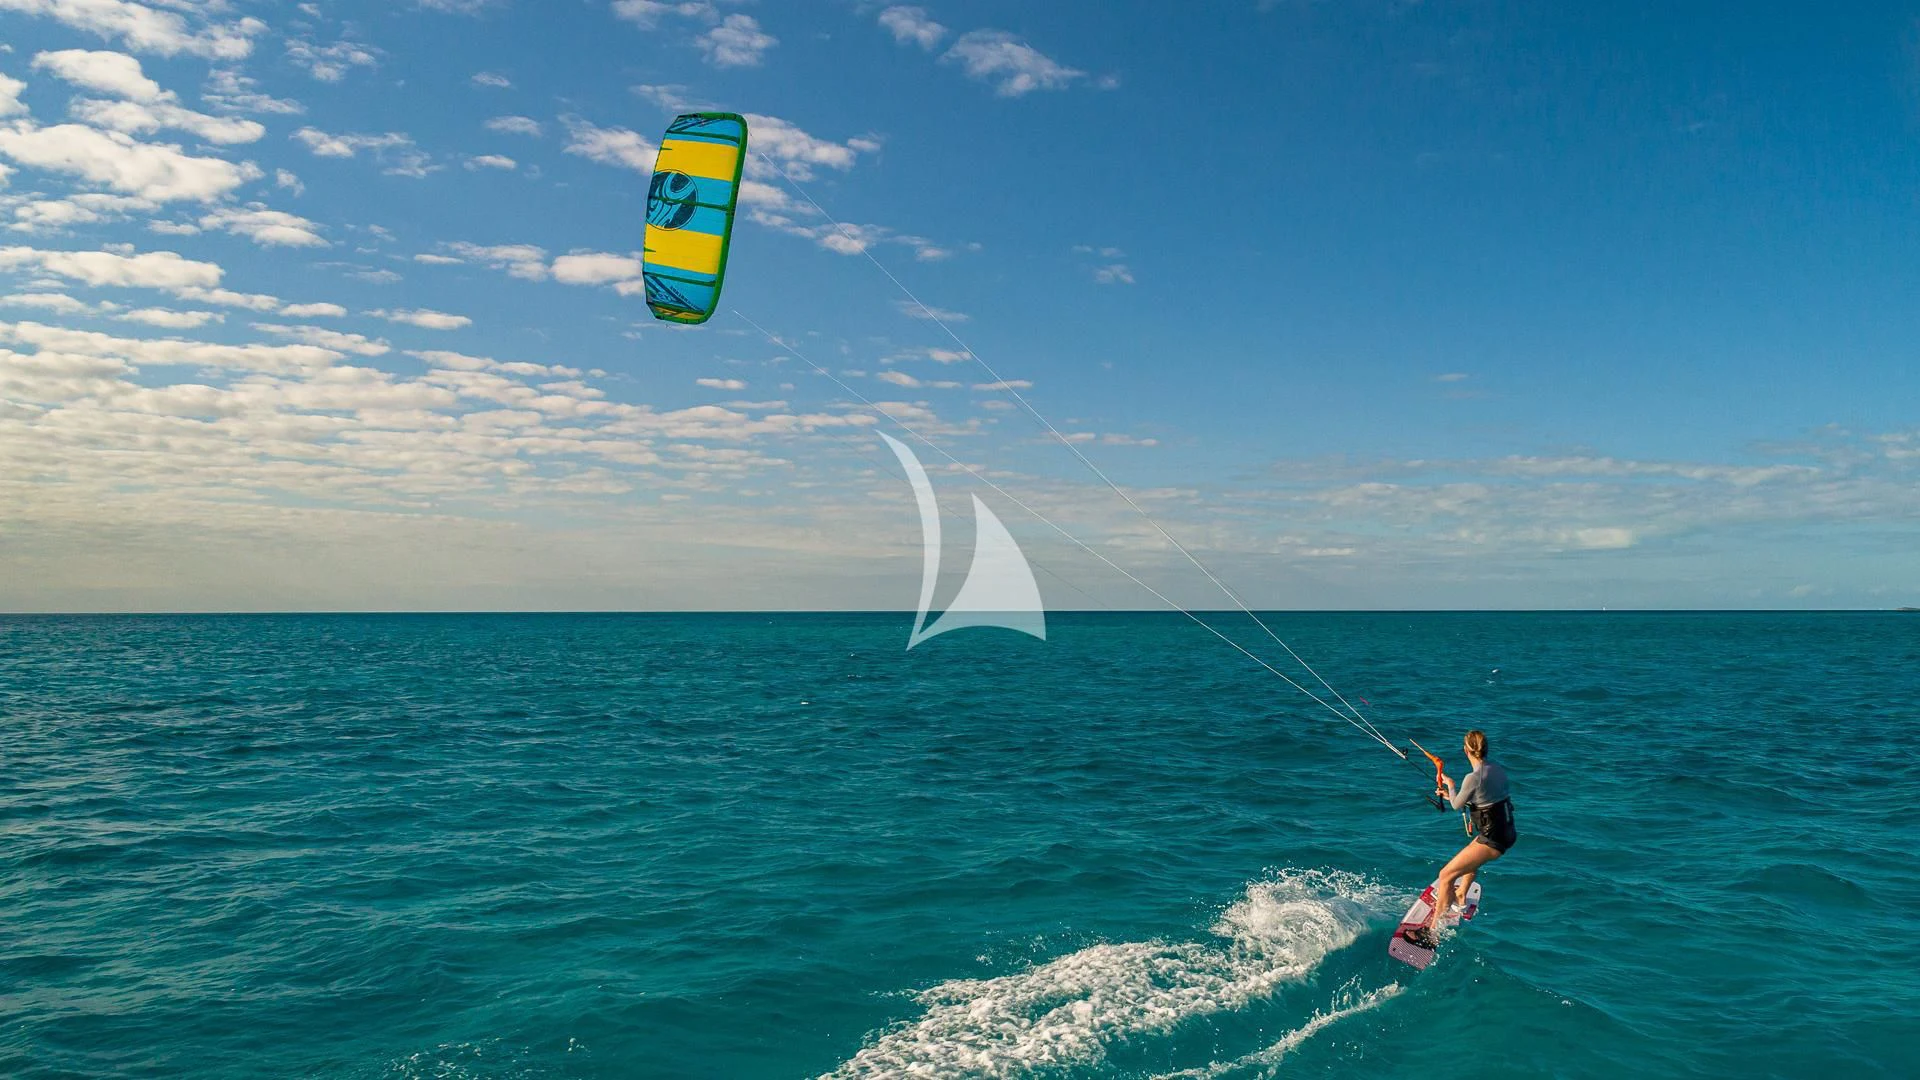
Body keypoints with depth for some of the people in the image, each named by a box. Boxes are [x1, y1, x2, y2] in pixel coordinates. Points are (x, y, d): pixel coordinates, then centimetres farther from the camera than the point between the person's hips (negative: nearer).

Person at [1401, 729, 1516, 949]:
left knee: (1446, 875, -6)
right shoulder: (1497, 768, 2)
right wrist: (1450, 795, 23)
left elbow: (1458, 805, -6)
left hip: (1492, 840, -9)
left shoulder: (1473, 778, -23)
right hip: (1507, 832, 9)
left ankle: (1433, 930, -6)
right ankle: (1461, 896, 60)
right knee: (1471, 856, 38)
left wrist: (1450, 784, 11)